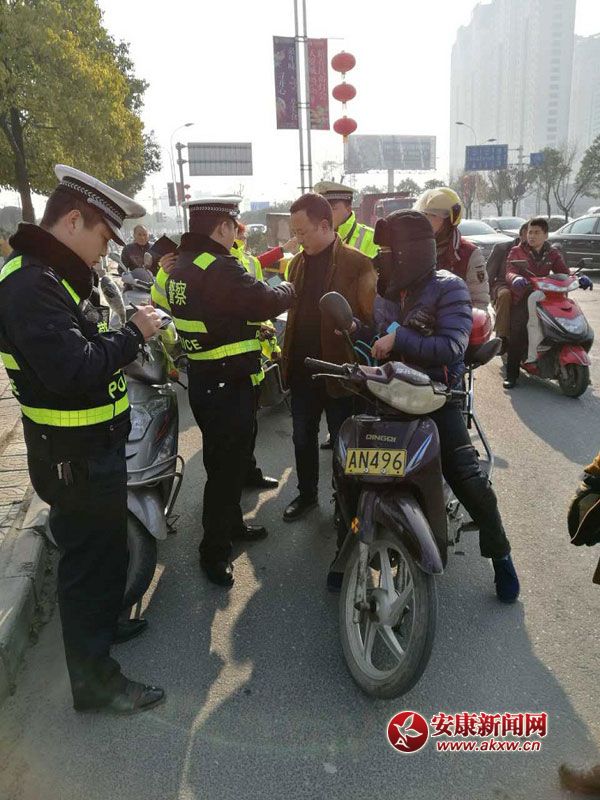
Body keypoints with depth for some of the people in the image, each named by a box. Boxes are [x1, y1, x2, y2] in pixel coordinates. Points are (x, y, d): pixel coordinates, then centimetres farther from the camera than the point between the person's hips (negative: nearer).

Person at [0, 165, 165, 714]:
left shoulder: (55, 276, 11)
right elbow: (72, 370, -32)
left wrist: (134, 334, -1)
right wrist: (133, 334, -21)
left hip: (95, 447, 10)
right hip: (76, 457, -10)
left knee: (106, 544, 26)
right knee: (89, 558, 4)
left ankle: (102, 623, 49)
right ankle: (95, 680, 23)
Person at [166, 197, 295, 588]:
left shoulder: (181, 266, 10)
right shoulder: (219, 268, -22)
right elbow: (266, 301, -21)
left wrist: (253, 325, 15)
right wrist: (289, 290, -1)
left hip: (202, 377, 10)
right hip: (228, 385, -10)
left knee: (231, 457, 23)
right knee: (226, 465, 1)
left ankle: (231, 523, 40)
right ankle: (215, 550, 14)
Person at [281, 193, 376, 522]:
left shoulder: (357, 264, -11)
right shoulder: (297, 263, 9)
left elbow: (372, 318, -11)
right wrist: (287, 354, 9)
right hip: (301, 369, 6)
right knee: (302, 437, 17)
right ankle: (306, 493, 36)